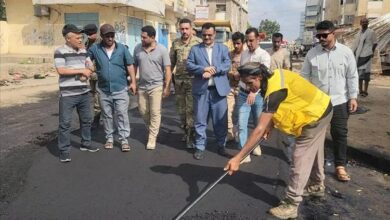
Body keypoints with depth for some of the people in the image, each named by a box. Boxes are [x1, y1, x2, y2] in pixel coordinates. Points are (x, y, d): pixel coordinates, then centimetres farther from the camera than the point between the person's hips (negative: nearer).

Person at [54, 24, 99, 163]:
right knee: (65, 123, -1)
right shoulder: (60, 52, -8)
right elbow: (61, 70, -18)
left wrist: (86, 74, -7)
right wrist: (81, 71, -15)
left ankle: (86, 144, 32)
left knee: (86, 119, 15)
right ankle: (64, 151, 7)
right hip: (68, 94, -6)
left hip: (84, 92, 6)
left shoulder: (83, 51, 11)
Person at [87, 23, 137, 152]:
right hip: (103, 90, 1)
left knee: (122, 115, 1)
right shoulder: (95, 49, -1)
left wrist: (133, 82, -1)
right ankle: (109, 138, 25)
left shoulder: (122, 48, -1)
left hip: (121, 88, -1)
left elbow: (130, 65, 3)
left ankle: (124, 139, 8)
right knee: (107, 115, 12)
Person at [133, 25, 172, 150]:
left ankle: (152, 138, 9)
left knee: (155, 113, -1)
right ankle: (153, 129, 37)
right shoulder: (137, 49, 1)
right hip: (142, 86, 4)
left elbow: (167, 70, -8)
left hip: (156, 86, -4)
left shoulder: (162, 50, -9)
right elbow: (134, 66, 9)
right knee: (143, 111, 13)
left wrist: (167, 87, -12)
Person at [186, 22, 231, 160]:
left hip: (219, 89, 1)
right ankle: (200, 147, 14)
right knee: (200, 120, 3)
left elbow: (227, 65, -1)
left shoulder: (223, 48, 11)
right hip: (201, 89, 0)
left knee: (221, 120, 7)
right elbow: (189, 66, -2)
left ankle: (221, 145, 21)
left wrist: (213, 70, -15)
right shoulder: (195, 49, 9)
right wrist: (204, 69, -16)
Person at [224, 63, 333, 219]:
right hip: (320, 108, 10)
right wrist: (270, 125, -7)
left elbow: (259, 130, -37)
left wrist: (238, 158, -36)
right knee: (313, 152, 26)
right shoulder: (274, 76, -8)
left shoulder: (275, 92, -34)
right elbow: (278, 107, 8)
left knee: (300, 159, -8)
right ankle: (318, 186, 47)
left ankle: (291, 205, 0)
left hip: (315, 115, -10)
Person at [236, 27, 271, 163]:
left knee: (258, 123, 14)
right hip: (243, 93, 3)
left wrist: (254, 92, -36)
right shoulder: (243, 54, 6)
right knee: (242, 124, -5)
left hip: (258, 94, -3)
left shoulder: (264, 55, -10)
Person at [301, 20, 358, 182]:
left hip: (339, 101, 0)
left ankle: (340, 166, 19)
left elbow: (352, 76, 1)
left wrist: (353, 97, -3)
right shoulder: (312, 53, -2)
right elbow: (304, 76, 2)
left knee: (340, 134, 6)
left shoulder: (346, 52, -2)